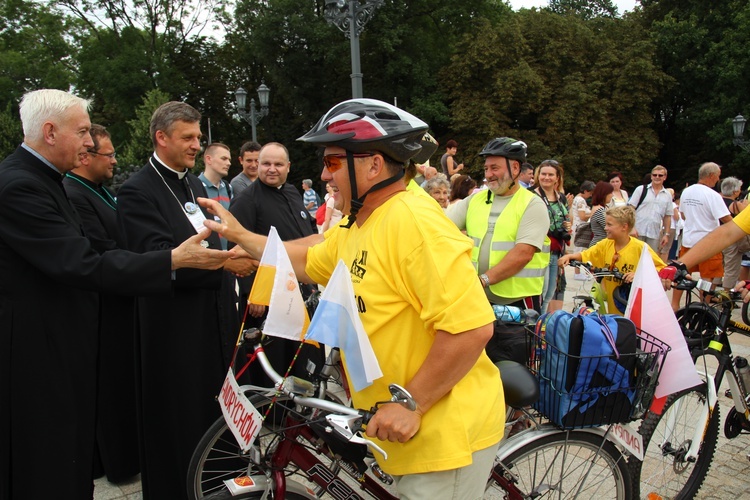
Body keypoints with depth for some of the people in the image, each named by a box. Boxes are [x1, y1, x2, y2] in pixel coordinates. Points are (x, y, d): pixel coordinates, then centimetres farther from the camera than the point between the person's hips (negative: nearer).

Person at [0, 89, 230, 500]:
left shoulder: (39, 178, 11)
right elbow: (80, 265, -28)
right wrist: (174, 259, -28)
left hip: (59, 341, 10)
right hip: (37, 348, -10)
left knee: (69, 449, 19)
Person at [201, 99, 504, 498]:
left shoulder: (413, 221, -23)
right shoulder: (355, 227, 7)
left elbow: (471, 327, -28)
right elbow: (305, 260, 24)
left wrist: (410, 403, -22)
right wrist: (237, 233, 22)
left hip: (444, 432, -8)